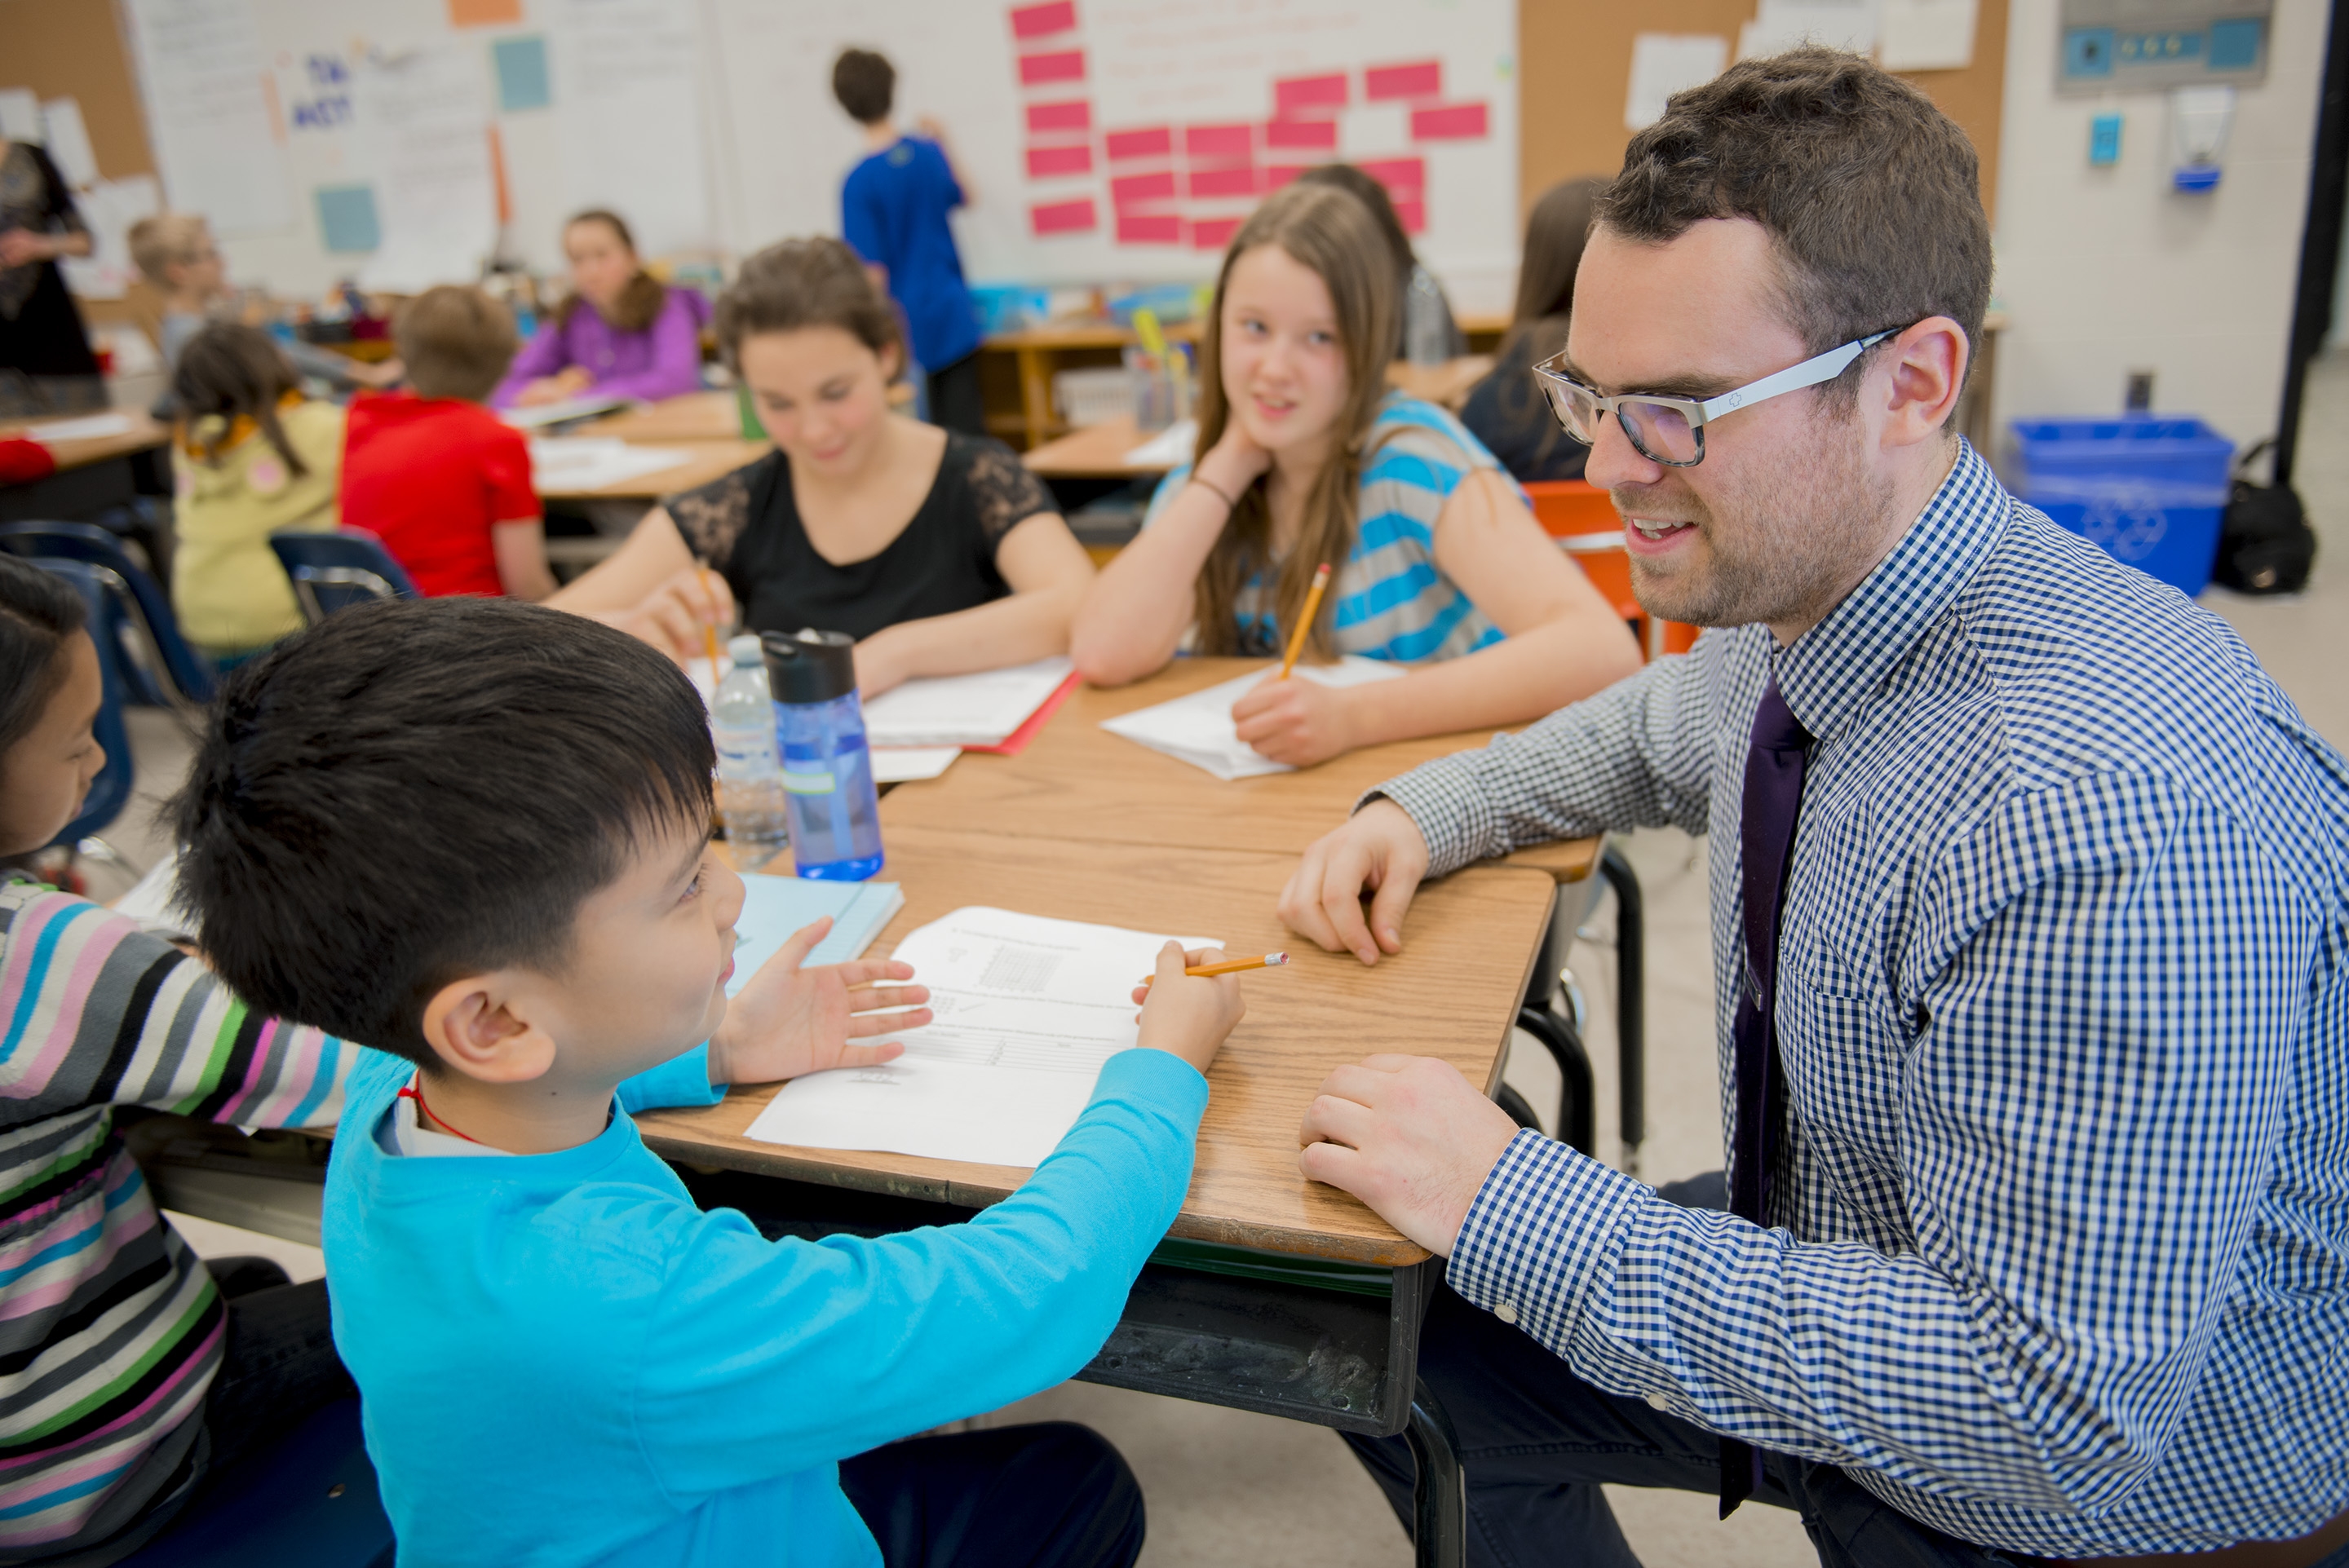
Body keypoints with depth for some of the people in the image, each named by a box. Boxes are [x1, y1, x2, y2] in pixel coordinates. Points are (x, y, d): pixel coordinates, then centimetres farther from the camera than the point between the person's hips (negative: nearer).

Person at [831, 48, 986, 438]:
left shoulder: (859, 183, -16)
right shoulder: (926, 151, -1)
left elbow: (875, 273, -15)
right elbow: (962, 197, 21)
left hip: (907, 328, -4)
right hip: (953, 316, 4)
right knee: (966, 428, 5)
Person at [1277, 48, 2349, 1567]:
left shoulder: (2116, 810, -35)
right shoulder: (1793, 596, -9)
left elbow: (2056, 1404, -31)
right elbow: (1660, 731, 14)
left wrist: (1517, 1204, -30)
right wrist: (1426, 809, -3)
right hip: (1850, 1282, 7)